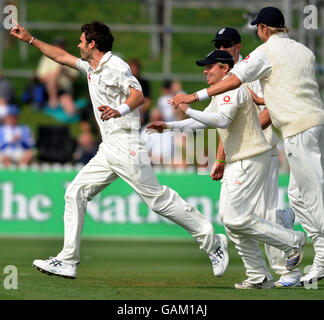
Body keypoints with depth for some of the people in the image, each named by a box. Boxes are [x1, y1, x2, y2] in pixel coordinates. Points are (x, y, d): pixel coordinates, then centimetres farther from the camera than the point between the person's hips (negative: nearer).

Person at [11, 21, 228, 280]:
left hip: (126, 146, -10)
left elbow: (138, 95, -23)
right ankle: (68, 261, 2)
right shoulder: (92, 68, 19)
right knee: (76, 193, 3)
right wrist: (30, 39, 32)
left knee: (158, 198, -10)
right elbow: (62, 56, 33)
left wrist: (120, 110, -42)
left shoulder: (115, 66, -10)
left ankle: (212, 241, -2)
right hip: (108, 149, 10)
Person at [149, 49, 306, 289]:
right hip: (237, 162, 11)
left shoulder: (234, 89, -14)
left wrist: (188, 110, -27)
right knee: (230, 219, 8)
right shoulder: (220, 94, 20)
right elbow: (204, 120, 29)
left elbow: (222, 120, -29)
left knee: (237, 219, -14)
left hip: (251, 160, -11)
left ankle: (292, 240, -3)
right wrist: (169, 126, 22)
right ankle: (259, 277, 9)